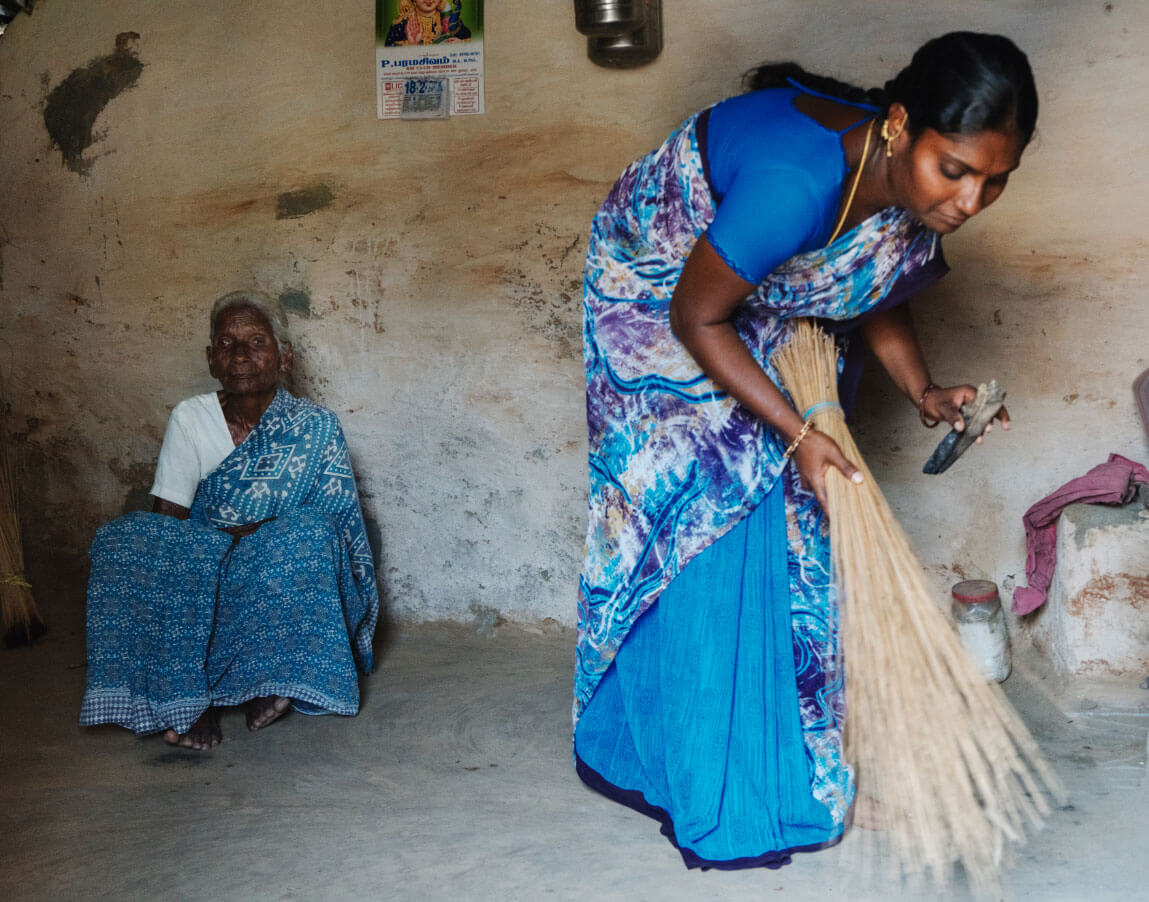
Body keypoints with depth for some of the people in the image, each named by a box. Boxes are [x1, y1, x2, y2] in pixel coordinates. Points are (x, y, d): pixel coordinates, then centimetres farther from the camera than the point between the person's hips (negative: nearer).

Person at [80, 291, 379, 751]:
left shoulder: (315, 425, -5)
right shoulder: (190, 418, 0)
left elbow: (335, 524, -10)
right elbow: (167, 518, -3)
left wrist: (255, 532, -24)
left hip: (287, 582, -1)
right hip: (200, 572, 2)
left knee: (308, 535, -33)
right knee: (126, 539, -25)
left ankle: (274, 678, -15)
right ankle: (189, 697, -26)